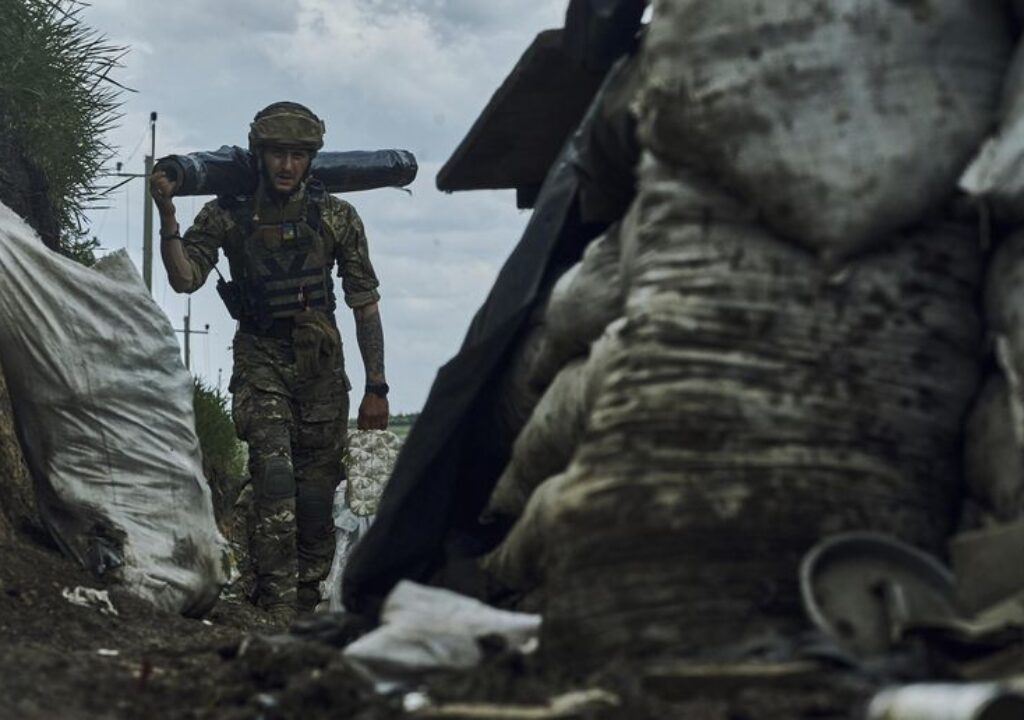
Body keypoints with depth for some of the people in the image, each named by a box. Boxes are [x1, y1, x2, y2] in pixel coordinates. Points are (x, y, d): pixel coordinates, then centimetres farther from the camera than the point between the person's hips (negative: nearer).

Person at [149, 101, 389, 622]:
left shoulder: (336, 217, -3)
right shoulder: (227, 215, -4)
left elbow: (365, 305, 1)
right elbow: (185, 279, -13)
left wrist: (376, 387, -1)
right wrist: (167, 214, -25)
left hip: (321, 365, 2)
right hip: (261, 362, -2)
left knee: (317, 493, 4)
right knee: (275, 473, -20)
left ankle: (307, 606, 16)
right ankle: (277, 605, -21)